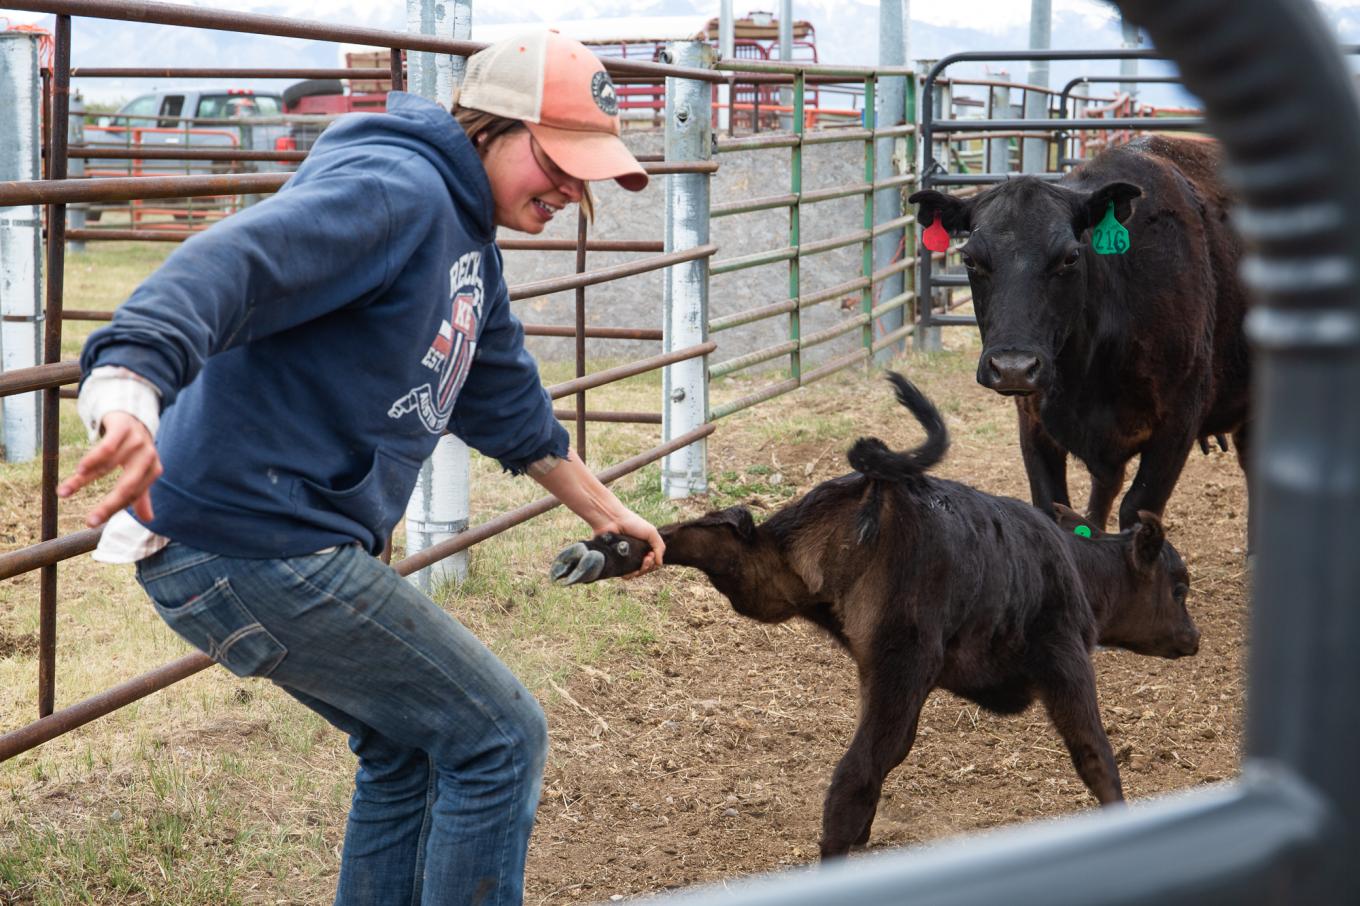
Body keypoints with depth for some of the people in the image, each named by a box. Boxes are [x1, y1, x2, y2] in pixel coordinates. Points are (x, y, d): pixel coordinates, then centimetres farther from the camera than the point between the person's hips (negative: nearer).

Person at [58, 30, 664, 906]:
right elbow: (234, 266, -35)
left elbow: (507, 404, 30)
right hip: (254, 546, -11)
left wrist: (605, 511, 38)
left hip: (299, 544, 11)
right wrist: (130, 384, -53)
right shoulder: (393, 188, -18)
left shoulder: (469, 239, 16)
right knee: (498, 740, -2)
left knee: (410, 749, 24)